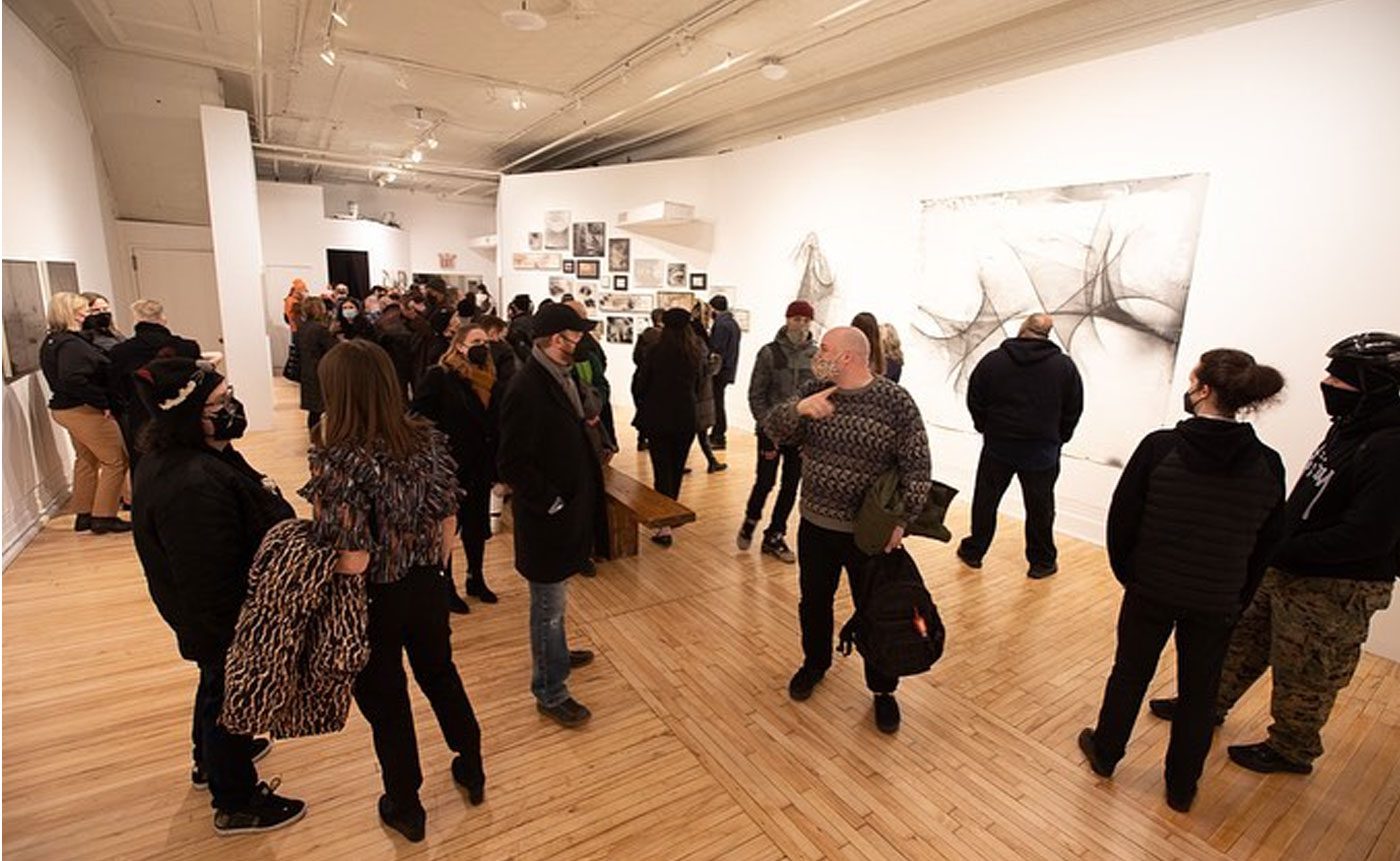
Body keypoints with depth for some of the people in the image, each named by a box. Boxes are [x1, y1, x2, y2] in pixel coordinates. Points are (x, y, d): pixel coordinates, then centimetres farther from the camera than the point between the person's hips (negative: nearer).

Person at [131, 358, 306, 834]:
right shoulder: (193, 484, -37)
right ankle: (236, 803, 36)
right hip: (225, 620, -10)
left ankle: (212, 760, 57)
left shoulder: (174, 456, -4)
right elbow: (211, 580, -32)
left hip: (210, 612, 10)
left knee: (217, 685, 31)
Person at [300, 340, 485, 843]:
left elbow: (351, 560, -25)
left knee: (386, 702, 19)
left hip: (374, 601, -4)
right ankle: (472, 770, 47)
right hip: (427, 588, 5)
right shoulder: (429, 439, -10)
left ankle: (405, 808, 42)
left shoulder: (339, 460, -26)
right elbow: (448, 519, 0)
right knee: (440, 674, 28)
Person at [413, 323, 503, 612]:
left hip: (481, 469, 6)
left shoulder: (491, 381, 6)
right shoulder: (439, 376, -12)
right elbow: (419, 417, -15)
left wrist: (494, 465, 5)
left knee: (477, 527, 18)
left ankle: (476, 579, 36)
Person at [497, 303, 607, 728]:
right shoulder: (528, 389, -24)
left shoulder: (562, 378, 3)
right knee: (549, 605, 7)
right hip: (546, 517, -9)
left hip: (568, 509, 9)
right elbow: (513, 465, -25)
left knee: (553, 598, 27)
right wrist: (551, 502, -18)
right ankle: (550, 693, 24)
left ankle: (554, 652, 49)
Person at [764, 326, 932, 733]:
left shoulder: (896, 402, -14)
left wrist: (902, 519, -16)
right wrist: (798, 408, -24)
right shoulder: (813, 391, -1)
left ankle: (883, 690, 35)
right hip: (815, 525, 4)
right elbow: (773, 429, -4)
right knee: (813, 602, 20)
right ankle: (814, 663, 46)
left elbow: (916, 468, -12)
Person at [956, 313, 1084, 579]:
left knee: (986, 499, 13)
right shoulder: (1064, 365, -3)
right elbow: (1073, 411, 2)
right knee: (1039, 506, 11)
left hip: (997, 445, 0)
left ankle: (973, 551, 23)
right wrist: (1058, 438, 15)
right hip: (1043, 450, 0)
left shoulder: (993, 359, -5)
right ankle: (1041, 561, 22)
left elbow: (975, 400, -1)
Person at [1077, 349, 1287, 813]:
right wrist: (1238, 598, 13)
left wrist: (1126, 570, 4)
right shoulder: (1267, 464, -7)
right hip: (1218, 604, 2)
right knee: (1200, 693, 18)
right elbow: (1269, 541, 2)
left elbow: (1122, 516, -12)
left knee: (1130, 674, 17)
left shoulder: (1160, 447, -17)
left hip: (1151, 590, -2)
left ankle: (1105, 753, 36)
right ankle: (1181, 786, 33)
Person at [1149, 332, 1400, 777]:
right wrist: (1275, 544, 3)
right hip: (1284, 570, 8)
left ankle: (1291, 750, 33)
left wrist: (1283, 551, -20)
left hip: (1334, 589, -8)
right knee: (1242, 639, 21)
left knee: (1304, 677, 11)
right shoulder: (1349, 427, 4)